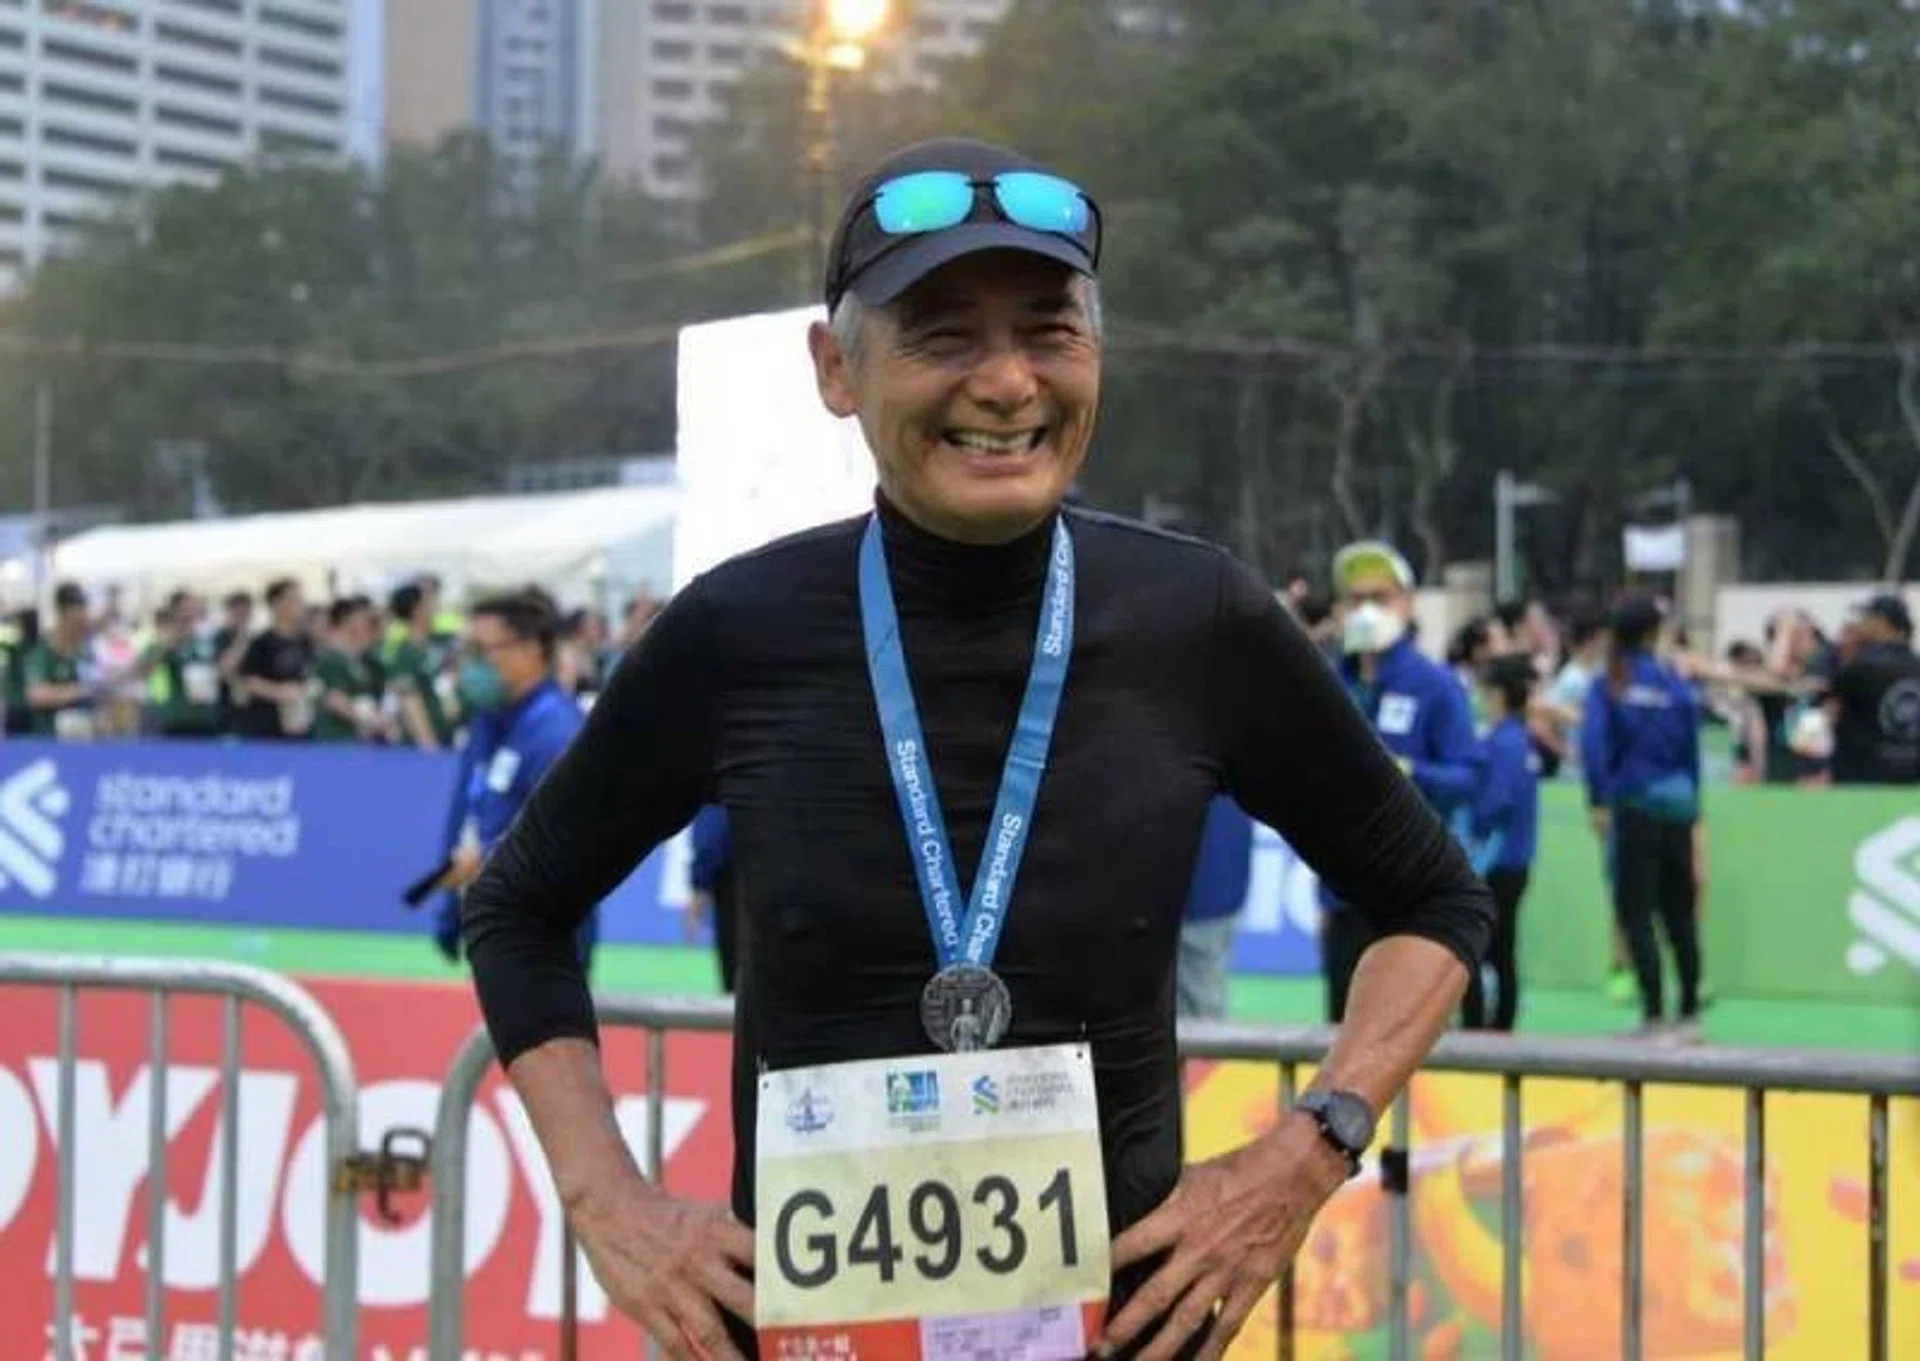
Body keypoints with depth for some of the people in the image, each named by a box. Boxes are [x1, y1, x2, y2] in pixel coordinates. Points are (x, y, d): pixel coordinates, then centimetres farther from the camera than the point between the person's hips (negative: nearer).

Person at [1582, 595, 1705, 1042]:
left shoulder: (1608, 685, -3)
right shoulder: (1675, 683, 4)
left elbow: (1593, 744, -16)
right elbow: (1692, 750, 9)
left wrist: (1598, 801, -12)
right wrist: (1692, 807, 16)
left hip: (1634, 805, -3)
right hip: (1677, 805, 4)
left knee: (1637, 914, -1)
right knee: (1679, 914, 12)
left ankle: (1655, 1015, -7)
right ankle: (1689, 1013, 18)